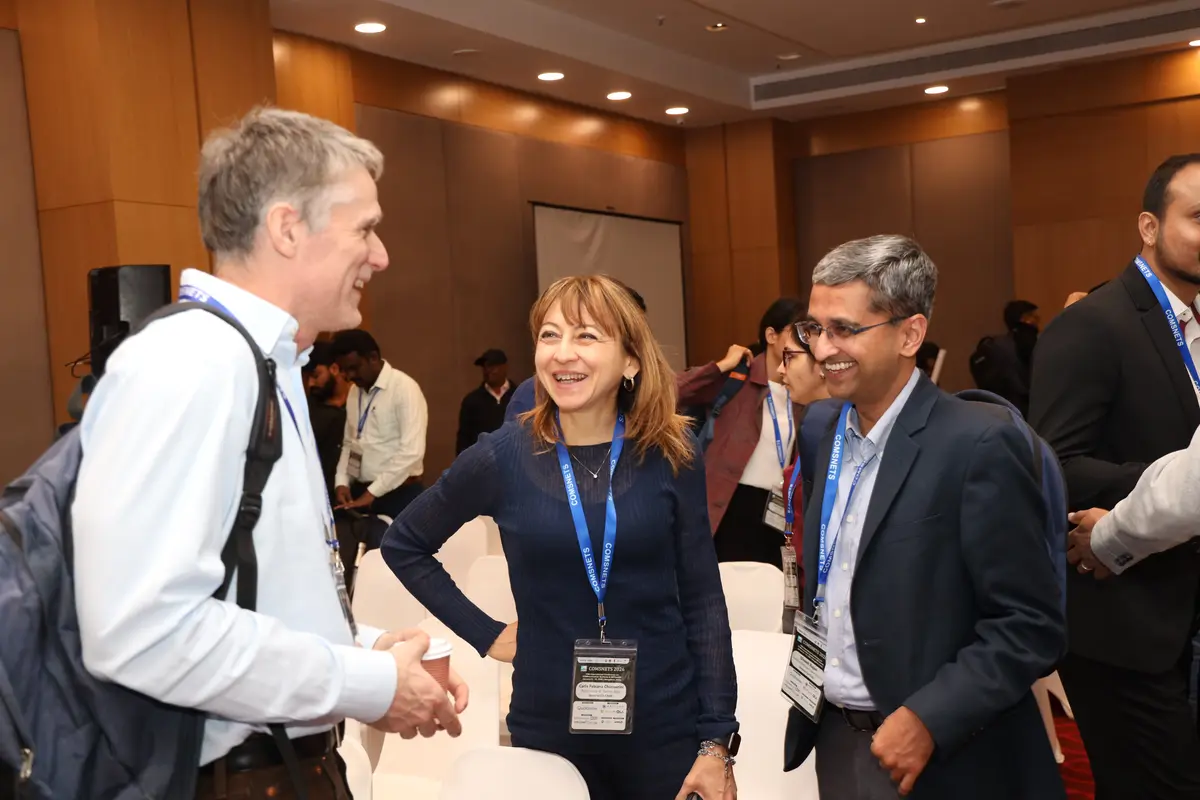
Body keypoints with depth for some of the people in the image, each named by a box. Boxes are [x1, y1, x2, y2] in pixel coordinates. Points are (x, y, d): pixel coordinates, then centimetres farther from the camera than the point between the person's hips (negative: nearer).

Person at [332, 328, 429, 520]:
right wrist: (342, 482, 0)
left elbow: (412, 451, -20)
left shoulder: (404, 388, -13)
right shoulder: (355, 391, 10)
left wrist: (373, 492, -20)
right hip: (360, 490, 6)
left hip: (398, 493, -6)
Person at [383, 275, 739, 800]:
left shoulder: (671, 454, -5)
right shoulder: (502, 457, -7)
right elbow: (403, 545, 7)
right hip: (549, 726, 0)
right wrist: (483, 632, -1)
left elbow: (701, 599, -2)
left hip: (665, 724, 0)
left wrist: (716, 739, -5)